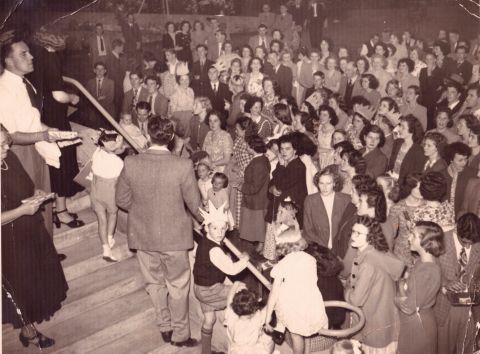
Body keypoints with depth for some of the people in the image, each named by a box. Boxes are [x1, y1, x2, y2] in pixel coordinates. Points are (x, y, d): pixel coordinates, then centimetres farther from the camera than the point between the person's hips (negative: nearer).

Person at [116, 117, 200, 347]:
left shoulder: (131, 163, -14)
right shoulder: (183, 166, -21)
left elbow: (122, 199, -2)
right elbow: (195, 204, -11)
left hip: (143, 234, 3)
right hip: (174, 236, -2)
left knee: (155, 283, 22)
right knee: (178, 286, 17)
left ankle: (165, 328, 39)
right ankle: (180, 334, 31)